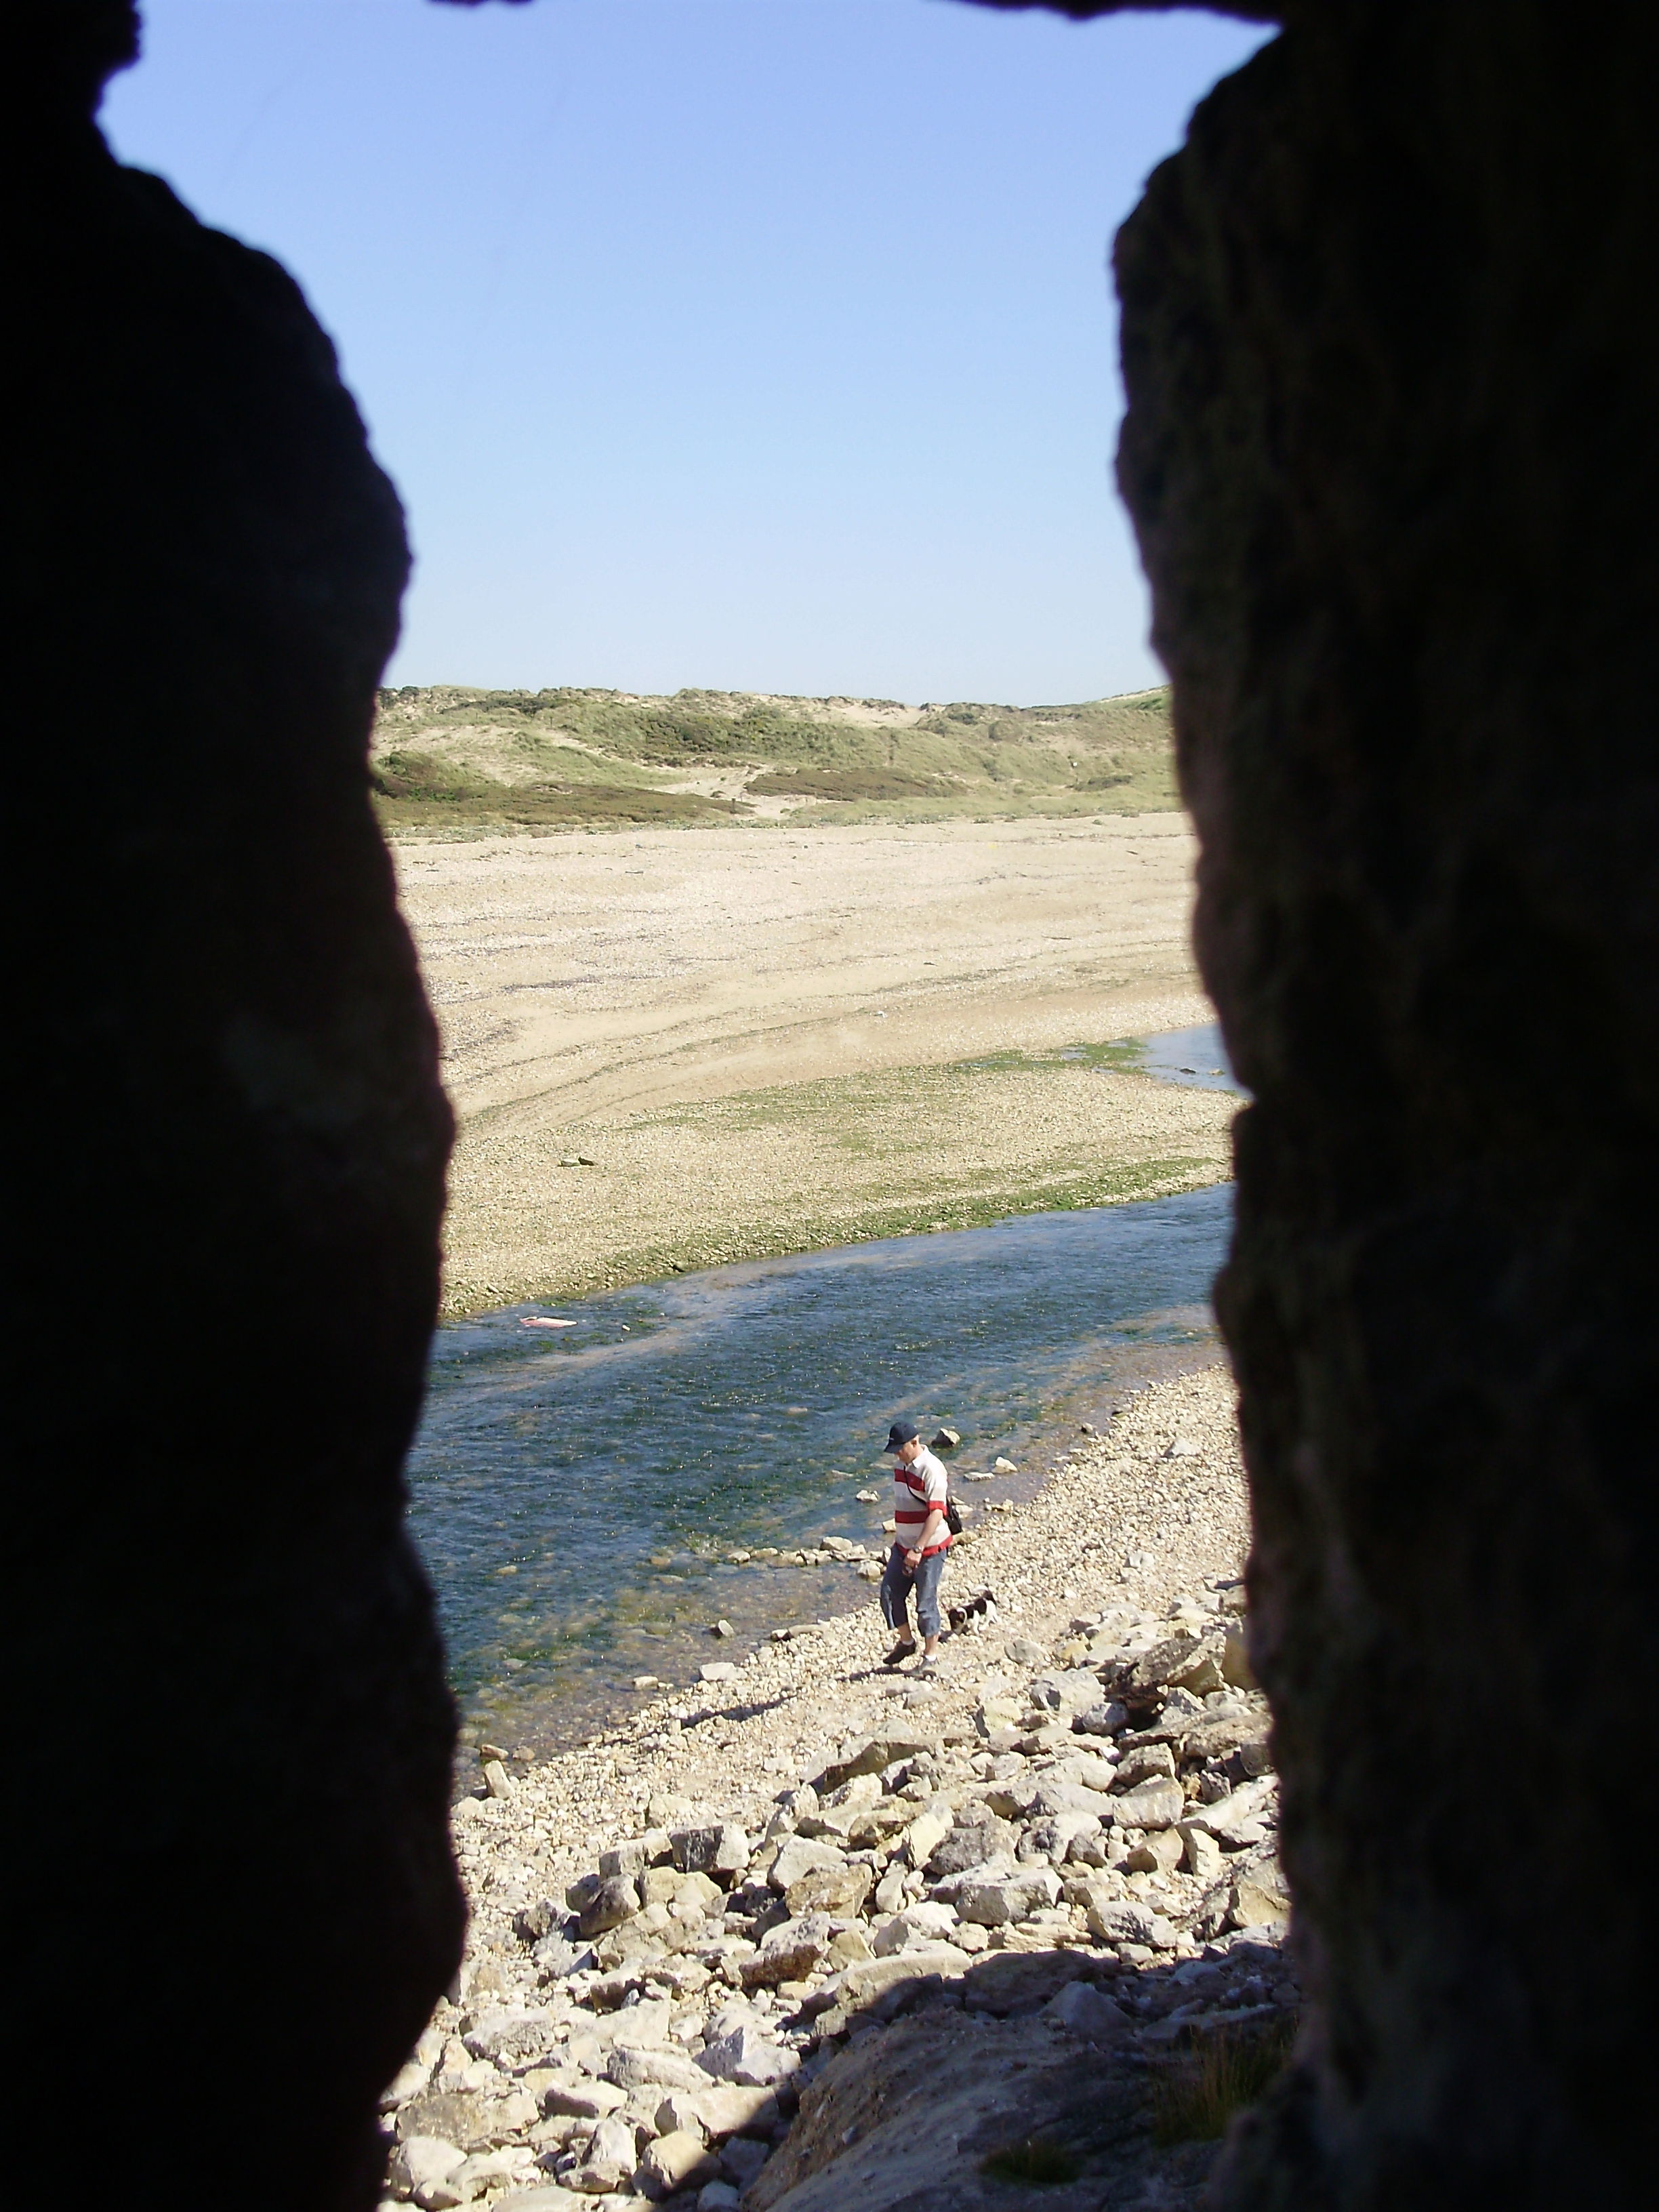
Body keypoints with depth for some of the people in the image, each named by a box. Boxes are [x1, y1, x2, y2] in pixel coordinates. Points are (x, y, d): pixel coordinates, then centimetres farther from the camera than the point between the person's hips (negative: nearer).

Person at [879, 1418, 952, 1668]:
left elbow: (937, 1513, -26)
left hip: (930, 1547, -8)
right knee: (890, 1593, 8)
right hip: (903, 1544, 8)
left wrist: (918, 1549, -31)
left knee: (926, 1603, 1)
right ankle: (906, 1642, 29)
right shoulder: (900, 1464, 6)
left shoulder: (931, 1469, -20)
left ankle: (931, 1656, 15)